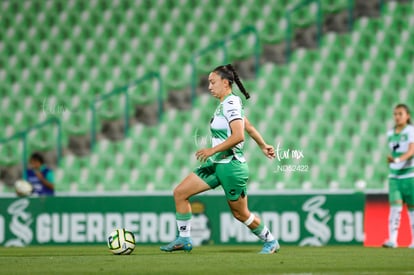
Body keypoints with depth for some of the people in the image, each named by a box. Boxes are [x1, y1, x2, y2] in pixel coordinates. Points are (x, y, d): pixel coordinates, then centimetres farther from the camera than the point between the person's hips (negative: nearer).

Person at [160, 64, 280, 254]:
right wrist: (263, 146, 32)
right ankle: (184, 239, 7)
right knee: (180, 192, 2)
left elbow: (238, 136, -26)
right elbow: (249, 128, 21)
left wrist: (213, 150, -25)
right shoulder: (226, 104, 11)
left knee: (240, 213, 3)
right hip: (216, 163, 10)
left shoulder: (230, 104, -17)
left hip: (231, 166, -10)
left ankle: (271, 242, 24)